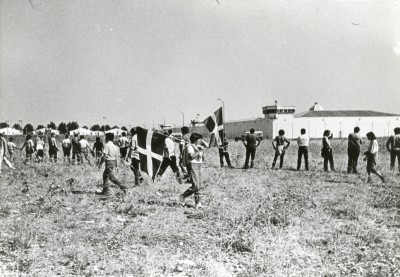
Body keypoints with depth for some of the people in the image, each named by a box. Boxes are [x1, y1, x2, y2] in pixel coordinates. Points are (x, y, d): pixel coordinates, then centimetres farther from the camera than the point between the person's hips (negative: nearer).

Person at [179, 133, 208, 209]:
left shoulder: (198, 146, 14)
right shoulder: (190, 147, -9)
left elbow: (207, 145, 21)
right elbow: (191, 156, -22)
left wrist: (201, 141, 9)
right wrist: (199, 151, -24)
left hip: (198, 167, 9)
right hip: (192, 166, -9)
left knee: (200, 186, 4)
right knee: (196, 186, -14)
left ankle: (198, 203, 7)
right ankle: (183, 196, 3)